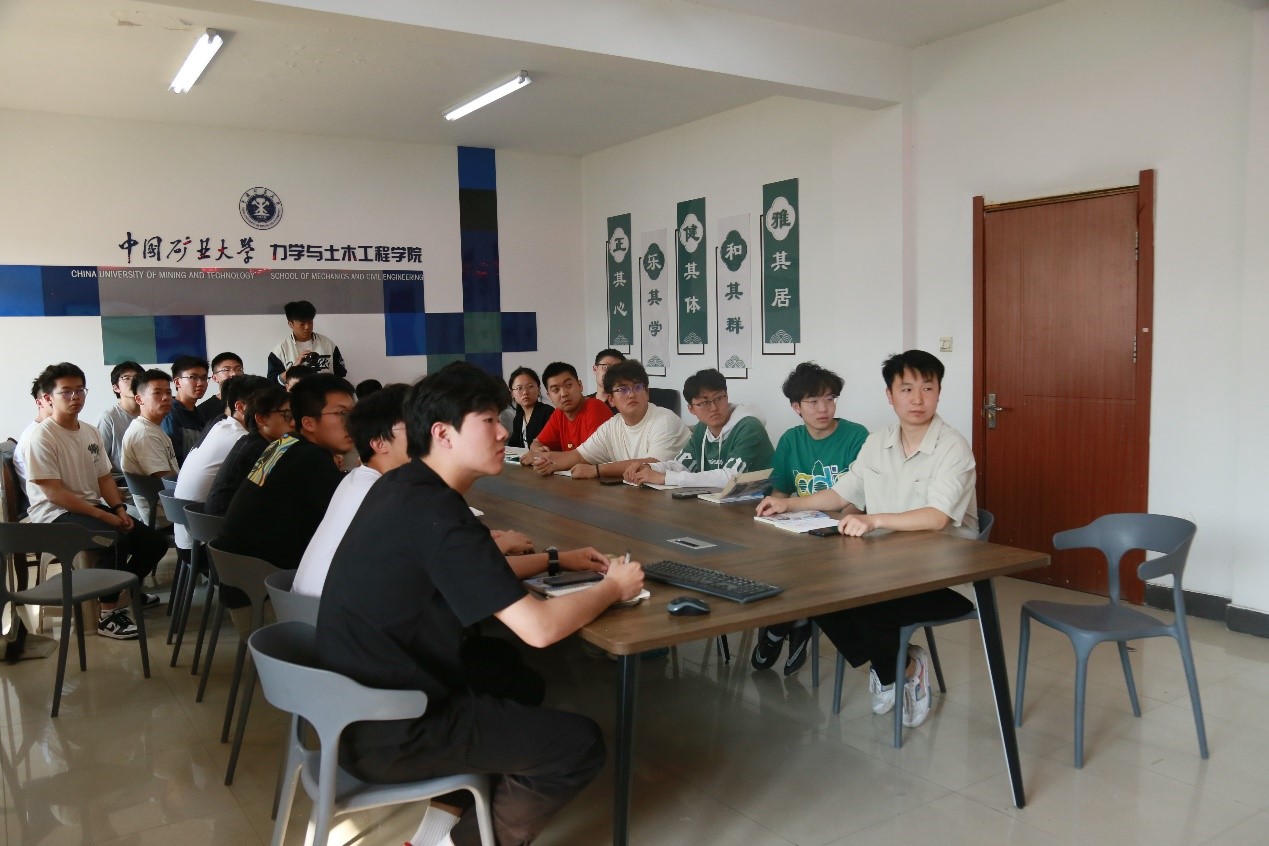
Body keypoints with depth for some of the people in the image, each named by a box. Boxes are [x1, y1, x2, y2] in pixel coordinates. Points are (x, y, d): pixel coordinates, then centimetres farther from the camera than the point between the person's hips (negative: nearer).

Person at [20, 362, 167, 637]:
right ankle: (108, 613, -19)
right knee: (118, 538, -32)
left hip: (93, 508, 8)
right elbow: (54, 493, -19)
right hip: (55, 515, -8)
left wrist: (119, 509, -7)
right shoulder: (42, 437, -14)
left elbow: (105, 478, 12)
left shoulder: (90, 432, 9)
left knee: (154, 542, 0)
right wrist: (104, 515, -21)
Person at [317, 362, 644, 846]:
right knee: (580, 744, -4)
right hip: (389, 732, -10)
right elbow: (538, 629, -27)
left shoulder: (402, 485, 4)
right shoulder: (434, 512, -25)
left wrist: (557, 561, 16)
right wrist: (614, 588, -10)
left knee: (521, 683, 27)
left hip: (363, 696, 10)